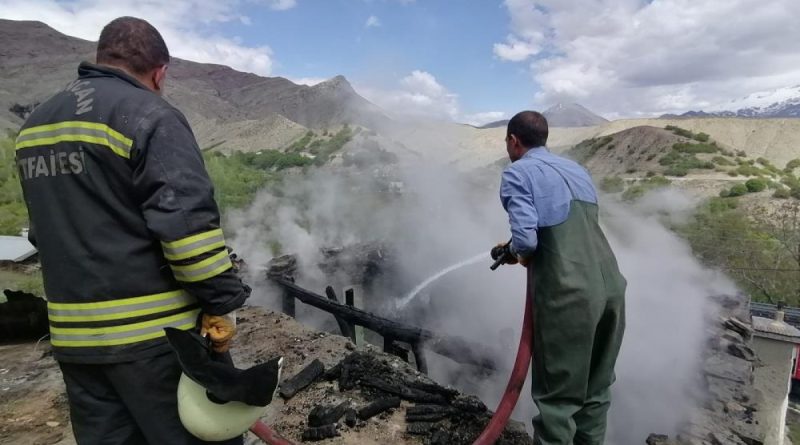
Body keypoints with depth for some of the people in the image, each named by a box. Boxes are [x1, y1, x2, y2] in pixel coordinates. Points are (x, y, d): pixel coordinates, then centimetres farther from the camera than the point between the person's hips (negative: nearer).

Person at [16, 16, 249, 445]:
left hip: (74, 333, 8)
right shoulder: (150, 117, -12)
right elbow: (189, 224, -21)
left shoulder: (34, 125, 14)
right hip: (155, 333, -8)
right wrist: (222, 304, -13)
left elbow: (51, 228, 20)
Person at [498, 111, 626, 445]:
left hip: (569, 295, -8)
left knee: (558, 395, 5)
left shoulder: (517, 173, -3)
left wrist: (520, 255, 8)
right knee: (597, 388, 21)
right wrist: (516, 250, 25)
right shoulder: (576, 169, 20)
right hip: (611, 287, 8)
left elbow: (526, 239, -16)